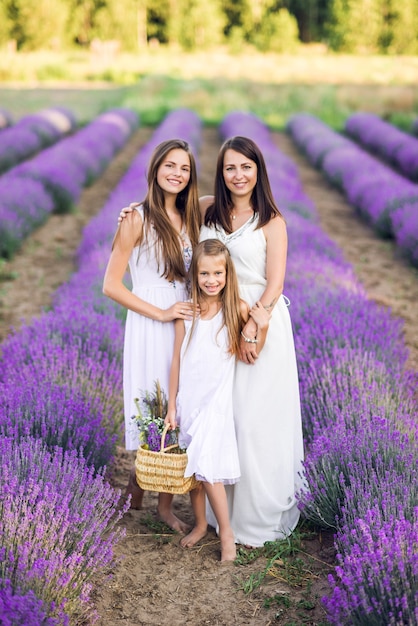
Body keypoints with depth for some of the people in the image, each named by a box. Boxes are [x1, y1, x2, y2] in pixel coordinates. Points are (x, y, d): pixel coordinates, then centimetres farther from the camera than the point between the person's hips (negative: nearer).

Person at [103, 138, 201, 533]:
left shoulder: (190, 218, 9)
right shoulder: (137, 219, -9)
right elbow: (111, 285, -11)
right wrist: (161, 313, -14)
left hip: (185, 324, 5)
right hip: (149, 327, -5)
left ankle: (166, 504, 20)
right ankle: (137, 484, 27)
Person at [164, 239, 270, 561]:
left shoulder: (237, 309, -7)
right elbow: (177, 361, 4)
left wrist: (262, 328, -19)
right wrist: (171, 405, 6)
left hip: (217, 400, -3)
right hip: (188, 399, 3)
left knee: (207, 467, -11)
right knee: (191, 467, 12)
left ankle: (226, 532, 5)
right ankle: (201, 524, 32)